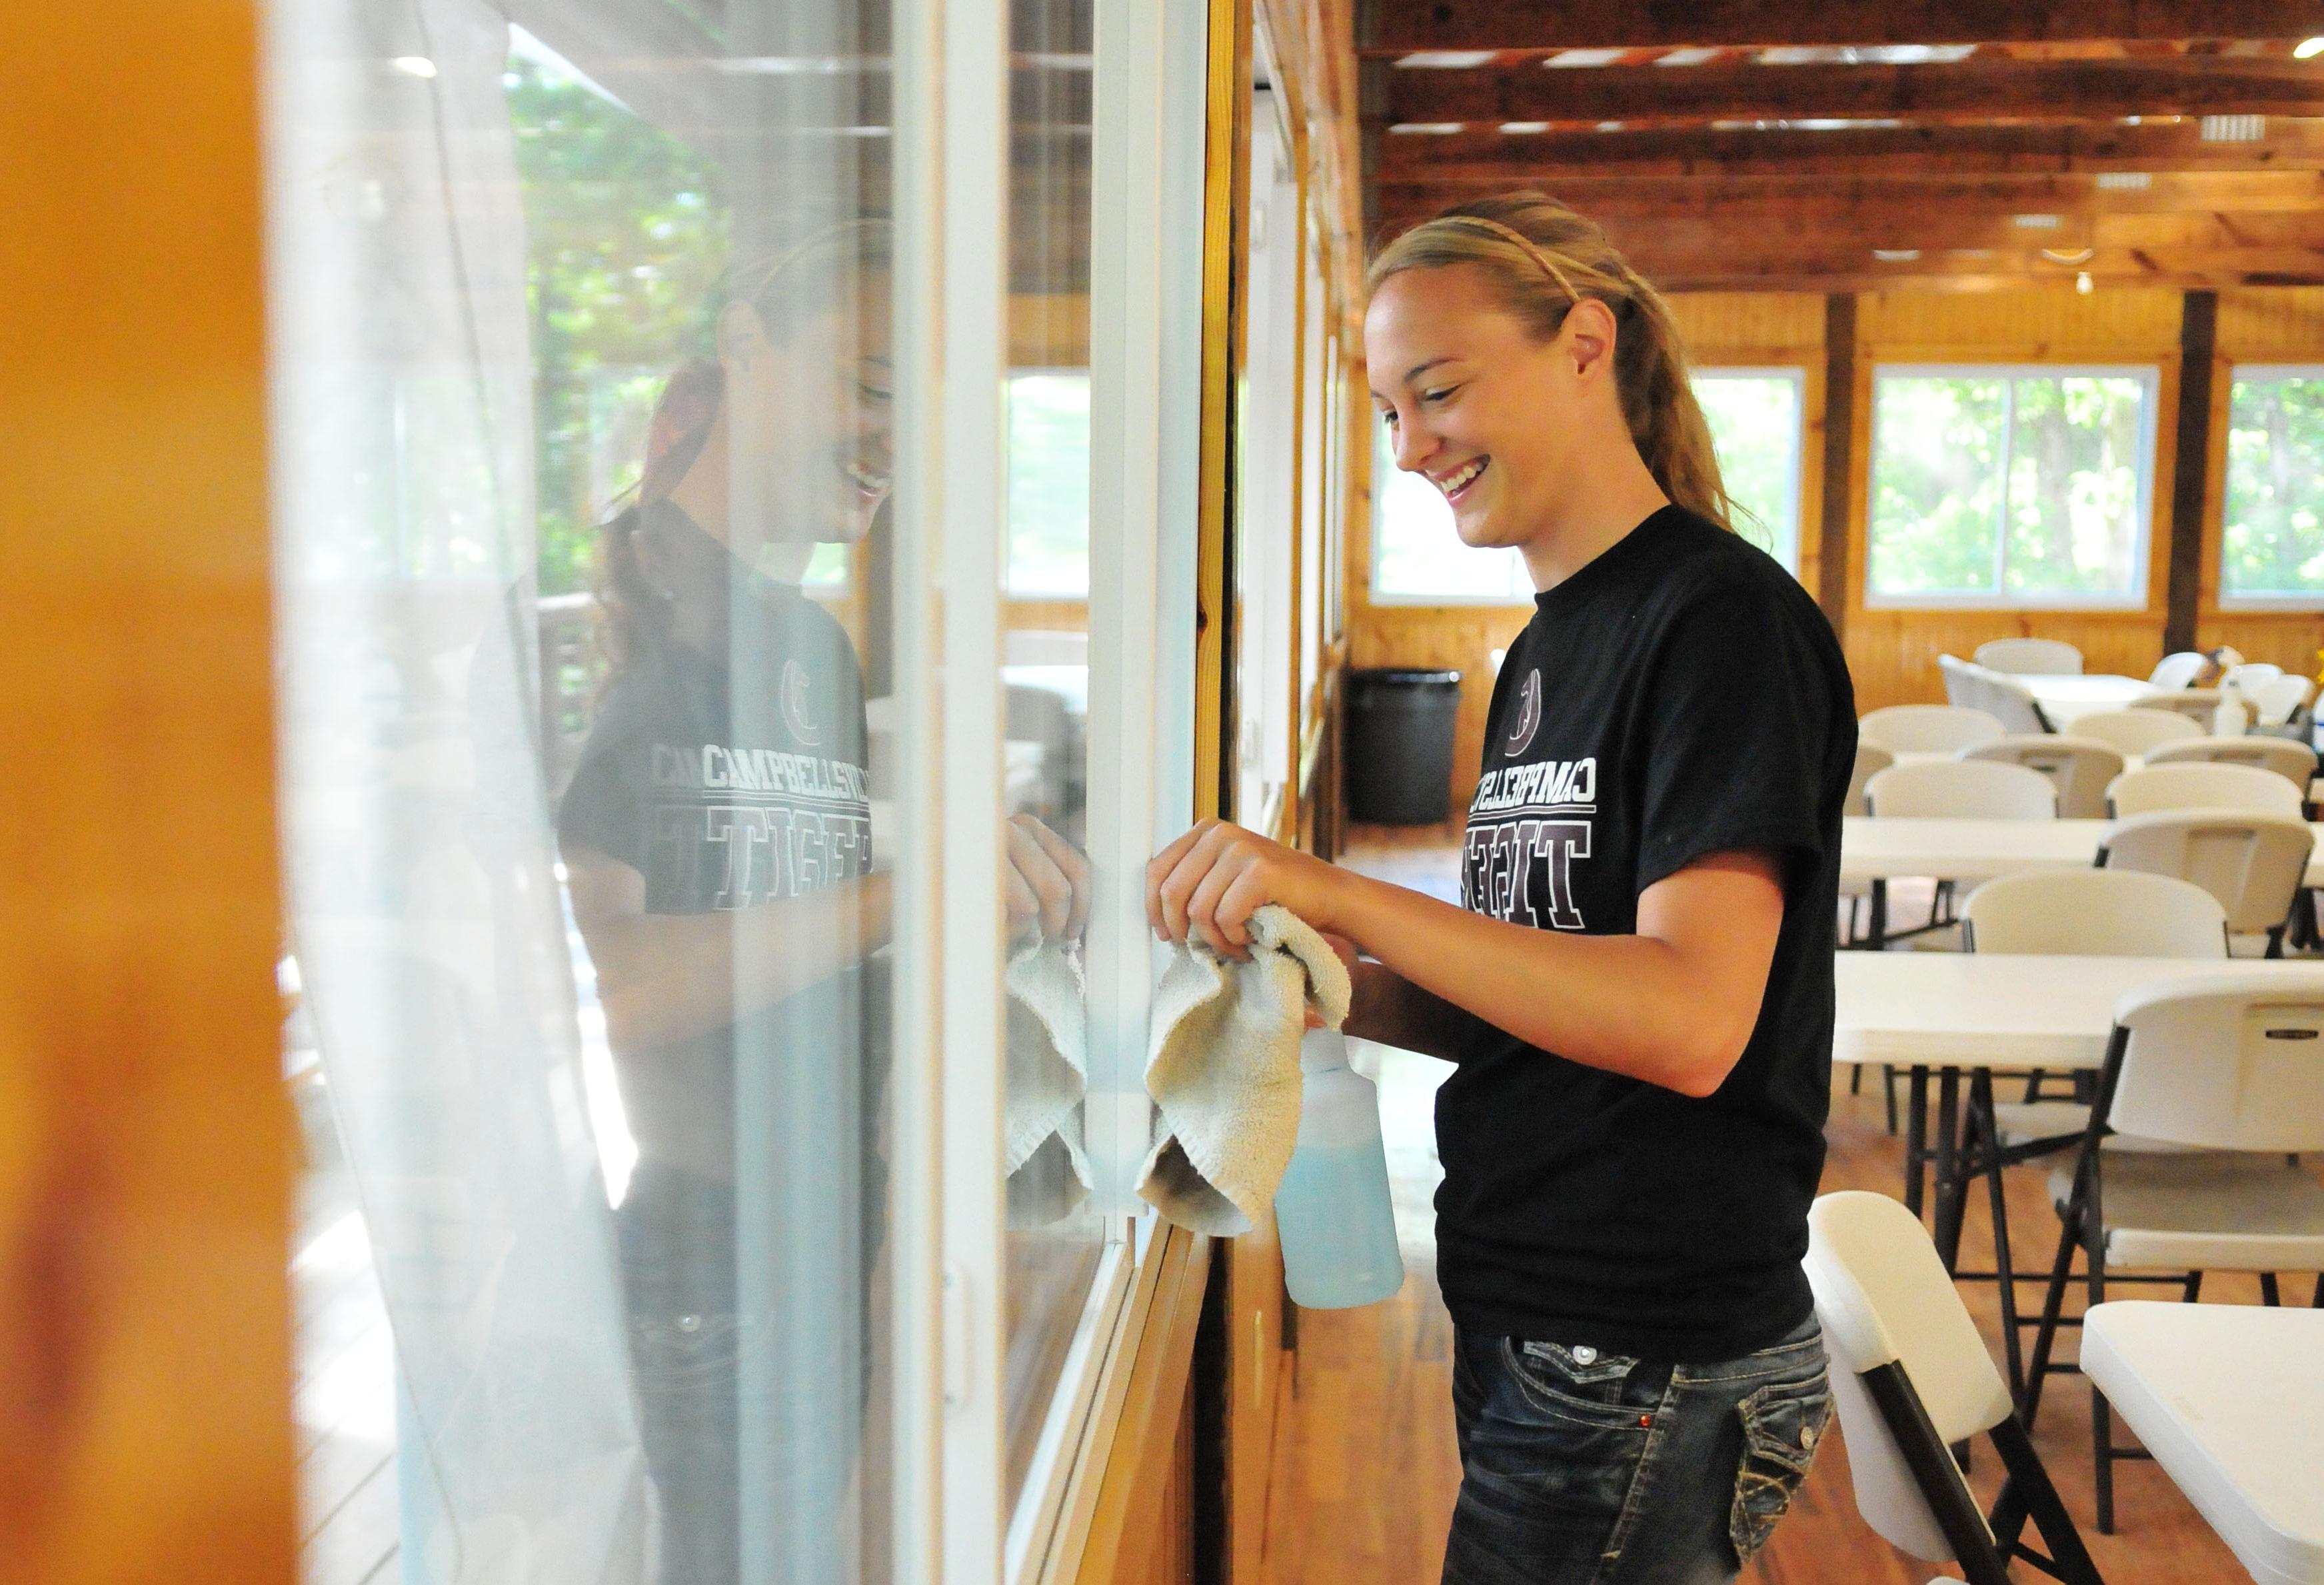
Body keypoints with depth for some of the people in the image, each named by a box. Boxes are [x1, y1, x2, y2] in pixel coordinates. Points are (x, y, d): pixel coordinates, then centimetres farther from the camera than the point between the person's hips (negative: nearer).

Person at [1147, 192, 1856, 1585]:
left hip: (1650, 1376, -8)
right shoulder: (1551, 645, 13)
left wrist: (1342, 895, -28)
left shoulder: (1724, 617, -15)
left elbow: (1688, 1022, -25)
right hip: (1532, 1334, 8)